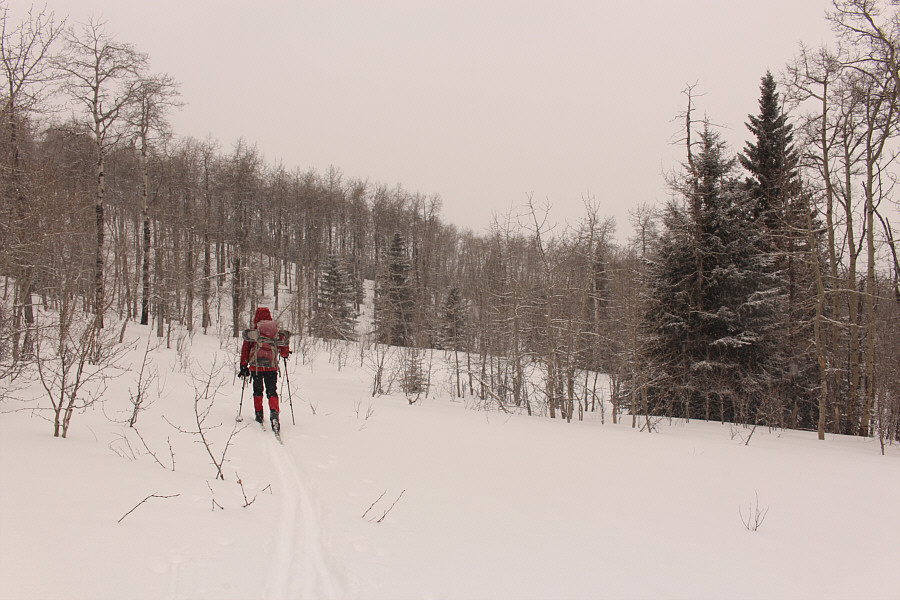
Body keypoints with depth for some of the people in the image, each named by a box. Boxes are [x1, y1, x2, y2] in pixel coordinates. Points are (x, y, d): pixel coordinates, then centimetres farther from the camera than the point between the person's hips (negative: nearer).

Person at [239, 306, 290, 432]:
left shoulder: (251, 332, 2)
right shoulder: (277, 333, 4)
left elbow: (245, 351, 4)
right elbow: (285, 352, 5)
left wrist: (243, 367, 11)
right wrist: (286, 354, 30)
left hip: (255, 367, 0)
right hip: (271, 367, 0)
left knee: (257, 391, 19)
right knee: (272, 391, 2)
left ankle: (259, 415, 21)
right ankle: (274, 413, -22)